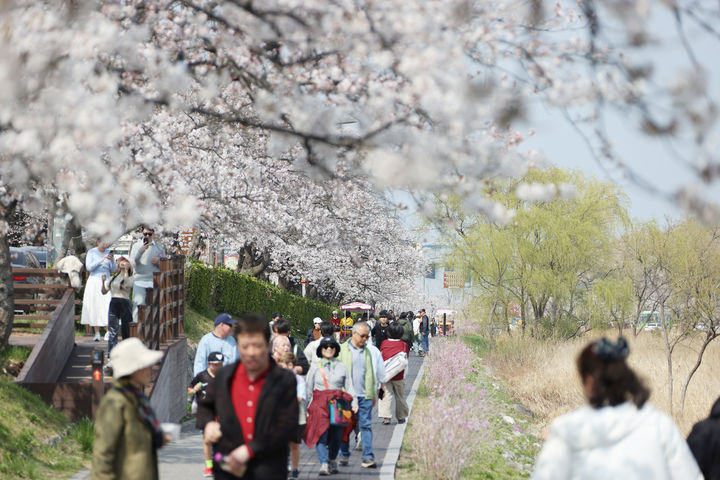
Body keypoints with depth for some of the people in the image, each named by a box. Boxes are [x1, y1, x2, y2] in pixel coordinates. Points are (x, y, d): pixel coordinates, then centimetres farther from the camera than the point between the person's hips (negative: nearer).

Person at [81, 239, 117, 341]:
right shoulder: (91, 252, 2)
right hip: (94, 282, -2)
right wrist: (101, 260, -17)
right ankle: (97, 333, 3)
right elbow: (89, 267, -9)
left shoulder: (108, 252, 10)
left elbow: (113, 270, 11)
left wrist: (112, 261, -9)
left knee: (108, 306, -11)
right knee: (95, 307, -3)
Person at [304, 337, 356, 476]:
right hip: (320, 404, -1)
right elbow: (308, 389, 11)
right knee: (321, 434, -15)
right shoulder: (315, 368, 11)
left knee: (336, 436, 2)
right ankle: (323, 464, -20)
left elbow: (349, 387, 10)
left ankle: (332, 461, 25)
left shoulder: (342, 367, 12)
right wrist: (306, 408, 6)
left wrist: (354, 403, -3)